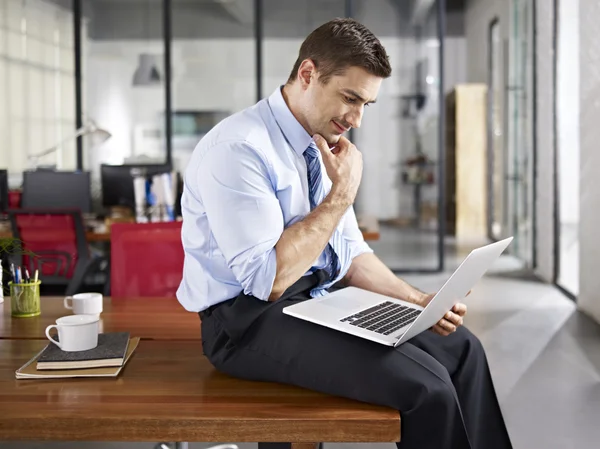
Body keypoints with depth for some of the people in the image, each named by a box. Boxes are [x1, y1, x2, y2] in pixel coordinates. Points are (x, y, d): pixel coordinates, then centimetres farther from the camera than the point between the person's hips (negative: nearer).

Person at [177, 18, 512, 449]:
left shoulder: (326, 147, 8)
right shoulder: (237, 150, -19)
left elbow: (351, 252, 15)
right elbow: (268, 279, -25)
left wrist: (417, 301, -1)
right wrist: (342, 193, -20)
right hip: (252, 319, -8)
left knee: (461, 348, -4)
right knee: (423, 383, -22)